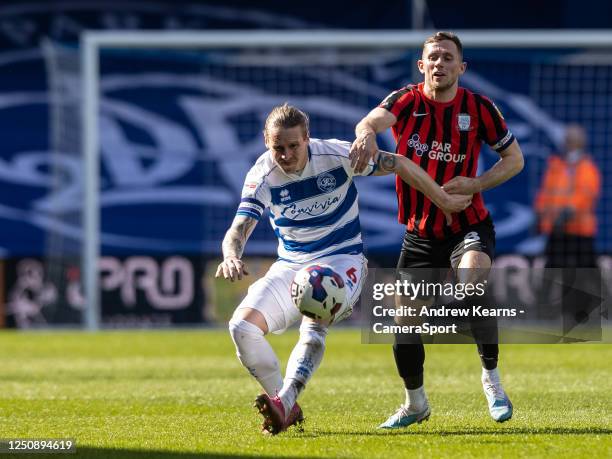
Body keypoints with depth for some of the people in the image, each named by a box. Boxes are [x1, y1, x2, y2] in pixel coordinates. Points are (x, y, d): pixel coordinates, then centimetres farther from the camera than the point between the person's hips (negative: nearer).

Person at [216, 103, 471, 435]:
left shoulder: (335, 156, -14)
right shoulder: (262, 176, -11)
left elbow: (398, 164, -3)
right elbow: (238, 230, -19)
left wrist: (444, 201, 3)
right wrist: (231, 257, -44)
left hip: (342, 260, -3)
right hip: (290, 266, 3)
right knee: (242, 326, -19)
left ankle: (284, 402, -48)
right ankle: (288, 409, -7)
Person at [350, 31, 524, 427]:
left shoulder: (478, 107, -6)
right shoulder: (406, 101, -6)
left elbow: (515, 159, 3)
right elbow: (375, 120, -28)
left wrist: (476, 183, -15)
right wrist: (367, 134, -54)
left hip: (468, 227, -2)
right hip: (420, 233, 2)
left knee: (472, 283, -32)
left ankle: (491, 376, -13)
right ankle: (416, 404, 27)